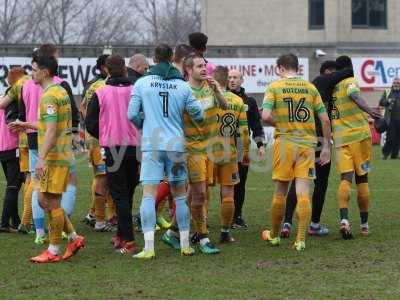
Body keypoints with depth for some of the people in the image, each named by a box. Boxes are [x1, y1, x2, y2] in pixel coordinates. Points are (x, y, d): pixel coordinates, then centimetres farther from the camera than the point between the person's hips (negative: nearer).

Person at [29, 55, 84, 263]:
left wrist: (41, 159, -27)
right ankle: (74, 238, 16)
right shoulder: (61, 92, 15)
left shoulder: (49, 96, -16)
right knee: (44, 200, 14)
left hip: (54, 158, -10)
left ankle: (53, 251, 2)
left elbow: (51, 131, -23)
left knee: (51, 202, -3)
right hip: (61, 156, 10)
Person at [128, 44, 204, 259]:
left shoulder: (142, 83, -1)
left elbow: (132, 114, -2)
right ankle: (185, 245, 18)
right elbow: (197, 114, 6)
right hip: (176, 144, 2)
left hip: (151, 145, -2)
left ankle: (149, 247, -15)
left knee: (149, 195, -5)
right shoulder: (182, 86, 2)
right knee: (180, 195, 13)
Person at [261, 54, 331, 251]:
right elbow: (325, 119, 5)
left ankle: (274, 235, 24)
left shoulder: (274, 87, -1)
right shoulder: (310, 88, 6)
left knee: (280, 193, 11)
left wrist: (279, 124, 6)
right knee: (303, 194, -2)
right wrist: (326, 147, 12)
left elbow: (266, 116, -13)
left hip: (284, 142, -1)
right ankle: (301, 240, -6)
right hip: (307, 143, 1)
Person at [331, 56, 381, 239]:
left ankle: (344, 219, -27)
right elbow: (354, 95, -26)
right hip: (358, 134, -3)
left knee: (346, 178, -3)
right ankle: (364, 224, 16)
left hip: (340, 138, 3)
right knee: (362, 178, 9)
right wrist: (369, 111, -38)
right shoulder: (350, 81, -4)